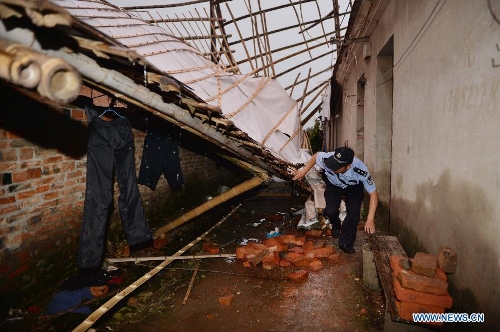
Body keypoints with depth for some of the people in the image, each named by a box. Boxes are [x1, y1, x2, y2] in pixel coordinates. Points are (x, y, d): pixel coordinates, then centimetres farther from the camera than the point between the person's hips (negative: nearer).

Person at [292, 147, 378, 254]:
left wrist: (370, 220, -33)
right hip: (334, 185, 1)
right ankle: (336, 226, 18)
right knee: (330, 211, -19)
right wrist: (304, 171, -4)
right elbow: (316, 155, -11)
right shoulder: (326, 158, -38)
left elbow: (373, 194, -29)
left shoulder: (361, 170, -40)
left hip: (353, 188, -1)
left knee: (354, 212, -21)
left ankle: (346, 243, 2)